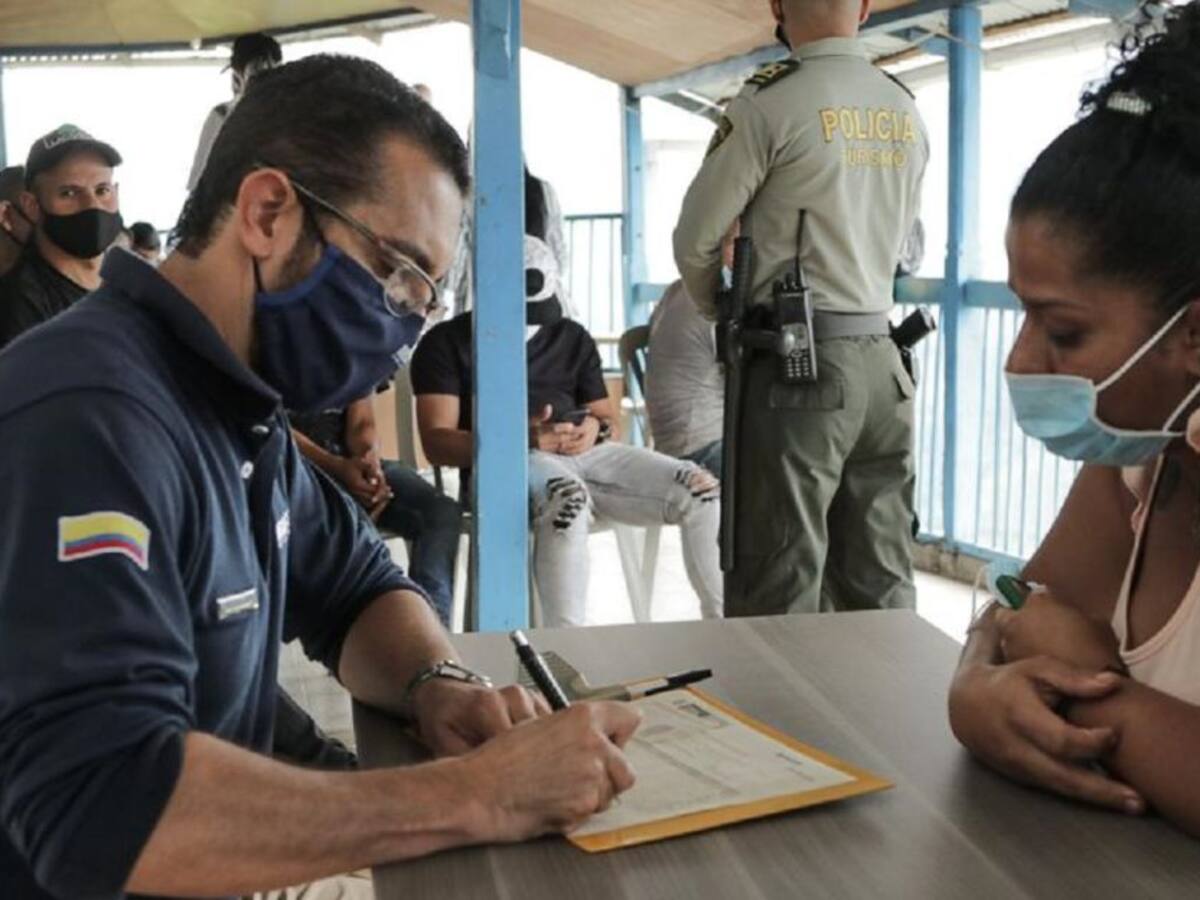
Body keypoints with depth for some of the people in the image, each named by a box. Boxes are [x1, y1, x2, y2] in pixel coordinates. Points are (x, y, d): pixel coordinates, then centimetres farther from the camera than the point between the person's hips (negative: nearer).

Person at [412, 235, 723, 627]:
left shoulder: (572, 337, 23)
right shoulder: (447, 343, 7)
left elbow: (610, 420, 24)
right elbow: (437, 442, -4)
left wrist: (596, 429, -4)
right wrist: (520, 438, -21)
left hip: (585, 455, 5)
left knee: (702, 490, -14)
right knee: (568, 497, -40)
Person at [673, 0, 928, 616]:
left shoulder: (770, 102, -8)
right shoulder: (907, 112, 12)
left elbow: (695, 242, -4)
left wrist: (723, 315, 15)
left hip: (798, 363, -6)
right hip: (882, 360, 6)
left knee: (780, 592, -1)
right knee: (880, 587, 10)